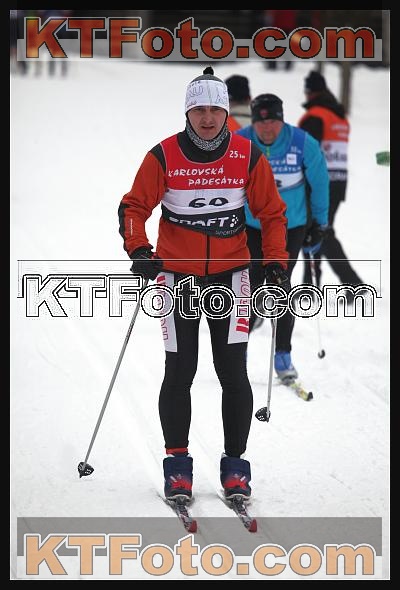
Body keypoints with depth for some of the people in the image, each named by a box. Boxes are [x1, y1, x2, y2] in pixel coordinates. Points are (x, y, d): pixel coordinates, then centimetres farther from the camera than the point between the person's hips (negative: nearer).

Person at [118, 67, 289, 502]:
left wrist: (275, 262, -5)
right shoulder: (164, 156, -8)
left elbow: (272, 213, 5)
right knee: (179, 372, 1)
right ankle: (177, 463, 14)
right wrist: (138, 250, -17)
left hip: (230, 274, 1)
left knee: (233, 372, -2)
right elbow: (134, 206, -2)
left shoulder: (248, 157, -4)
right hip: (177, 274, -1)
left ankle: (235, 465, 9)